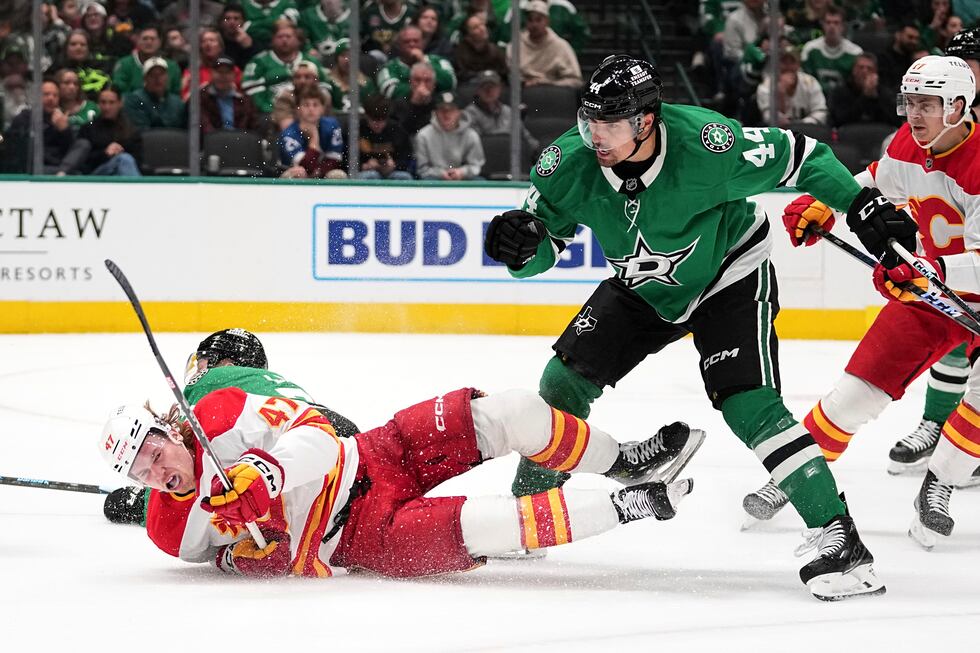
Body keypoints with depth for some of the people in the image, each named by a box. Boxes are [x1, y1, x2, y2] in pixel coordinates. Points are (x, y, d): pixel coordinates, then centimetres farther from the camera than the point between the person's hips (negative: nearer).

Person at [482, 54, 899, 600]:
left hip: (730, 276, -5)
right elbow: (544, 244, -11)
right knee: (565, 379, -3)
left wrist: (862, 206, -29)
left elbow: (798, 156, -21)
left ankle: (842, 541, -21)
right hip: (642, 286, 5)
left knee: (749, 406, -22)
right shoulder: (569, 165, -24)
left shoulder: (705, 144, -35)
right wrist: (521, 243, -35)